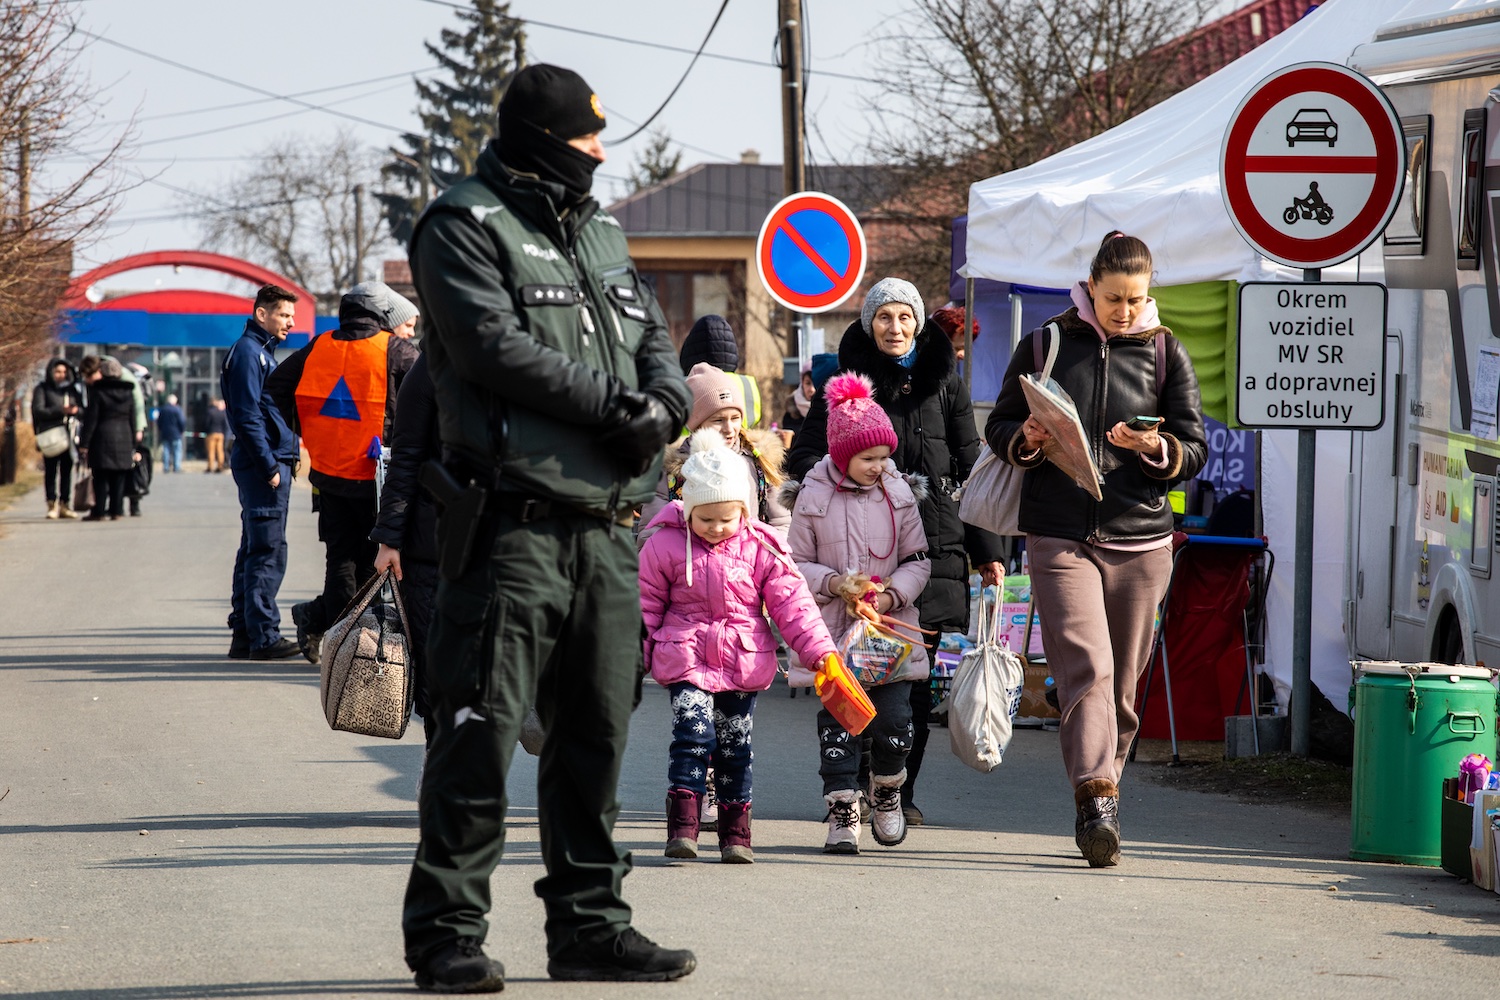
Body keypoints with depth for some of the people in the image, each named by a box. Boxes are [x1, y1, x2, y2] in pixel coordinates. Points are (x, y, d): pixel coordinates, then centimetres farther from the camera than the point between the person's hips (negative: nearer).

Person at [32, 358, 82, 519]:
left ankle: (65, 505, 8)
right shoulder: (42, 389, 4)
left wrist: (76, 410, -10)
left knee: (66, 470, 3)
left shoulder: (73, 390, 17)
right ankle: (52, 505, -3)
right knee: (50, 471, -5)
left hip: (69, 436, 4)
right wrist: (60, 411, -16)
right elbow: (38, 410, -7)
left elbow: (83, 410, 14)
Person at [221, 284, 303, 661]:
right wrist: (269, 466, -20)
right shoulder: (248, 352, -11)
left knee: (255, 551, 12)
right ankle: (263, 636, -10)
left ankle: (244, 634, 15)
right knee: (267, 552, -10)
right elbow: (247, 415, -18)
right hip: (264, 465, -11)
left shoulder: (262, 352, 20)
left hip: (270, 465, 11)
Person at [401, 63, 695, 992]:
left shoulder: (602, 231, 21)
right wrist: (613, 404, -14)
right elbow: (493, 344, -16)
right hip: (516, 522, -7)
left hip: (610, 526, 7)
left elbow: (654, 338, 17)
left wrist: (664, 402, -6)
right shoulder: (466, 227, -4)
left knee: (597, 733, 11)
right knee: (483, 731, -7)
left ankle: (588, 923, 18)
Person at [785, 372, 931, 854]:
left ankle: (887, 790, 26)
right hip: (833, 633, -1)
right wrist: (835, 584, -15)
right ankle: (842, 811, 6)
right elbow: (797, 565, 3)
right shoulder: (812, 498, -2)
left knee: (894, 723, -1)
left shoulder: (899, 494, 3)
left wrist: (892, 595, -10)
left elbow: (918, 561, 8)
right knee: (837, 724, -2)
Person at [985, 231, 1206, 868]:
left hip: (1140, 538, 2)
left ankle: (1096, 807, 17)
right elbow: (999, 426, 12)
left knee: (1122, 685, 5)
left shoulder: (1165, 352, 8)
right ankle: (1098, 799, -26)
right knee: (1086, 669, -17)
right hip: (1059, 537, -2)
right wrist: (1027, 439, -10)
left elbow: (1196, 450, 7)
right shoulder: (1045, 345, 6)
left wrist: (1157, 449, -14)